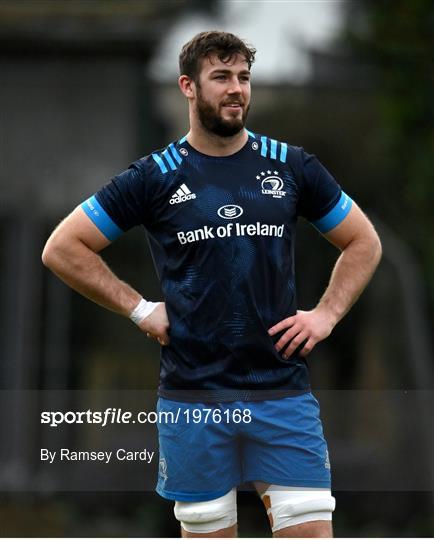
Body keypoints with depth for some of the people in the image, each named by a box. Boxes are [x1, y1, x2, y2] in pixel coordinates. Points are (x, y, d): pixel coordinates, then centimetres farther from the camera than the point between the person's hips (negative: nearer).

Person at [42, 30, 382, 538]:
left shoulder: (292, 166, 6)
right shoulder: (155, 176, 1)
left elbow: (363, 242, 17)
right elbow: (62, 248, 3)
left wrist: (327, 314, 3)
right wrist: (138, 308, -2)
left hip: (283, 389, 1)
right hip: (193, 396, -1)